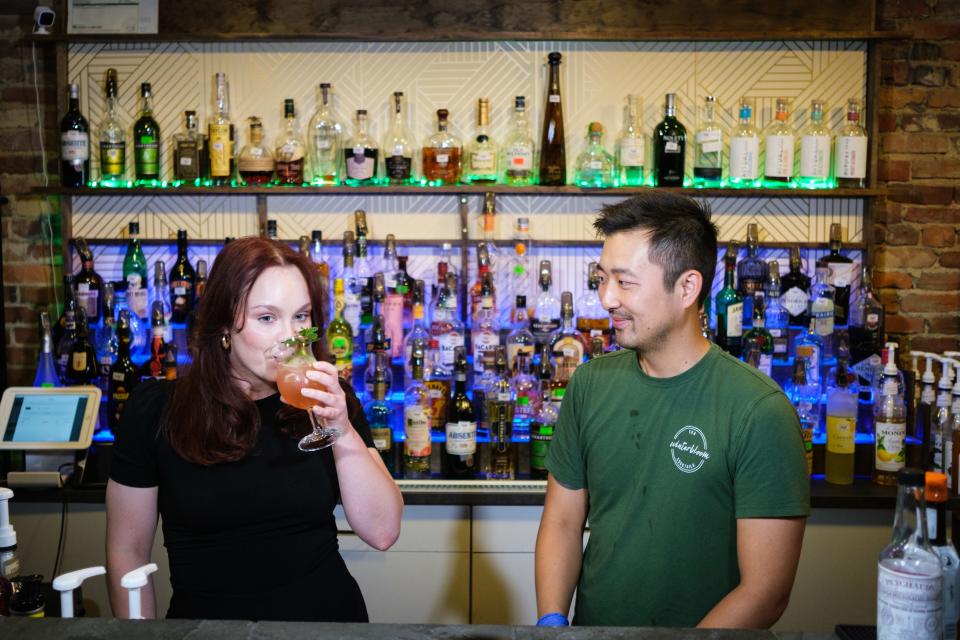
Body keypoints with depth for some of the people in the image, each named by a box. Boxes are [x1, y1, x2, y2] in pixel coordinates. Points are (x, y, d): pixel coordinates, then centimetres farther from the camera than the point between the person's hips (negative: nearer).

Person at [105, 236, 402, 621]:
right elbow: (128, 553, -4)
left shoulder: (329, 399, -6)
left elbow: (383, 532, -13)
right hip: (205, 613, -1)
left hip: (329, 612, 2)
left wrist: (344, 432, -24)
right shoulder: (156, 410, -11)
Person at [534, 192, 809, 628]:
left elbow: (765, 592, -13)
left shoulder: (759, 412, -13)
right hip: (589, 626, 4)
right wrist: (551, 621, -7)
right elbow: (562, 522, 7)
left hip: (702, 629, -3)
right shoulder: (589, 383, 3)